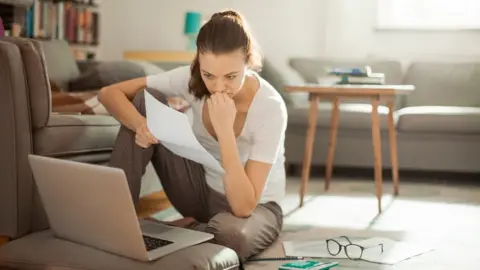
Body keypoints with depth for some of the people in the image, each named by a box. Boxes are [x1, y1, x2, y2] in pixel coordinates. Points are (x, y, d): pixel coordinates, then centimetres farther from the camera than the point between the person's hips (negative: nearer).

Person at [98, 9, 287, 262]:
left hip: (255, 208, -4)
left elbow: (243, 207, -32)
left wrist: (225, 129, -39)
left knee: (230, 233, -43)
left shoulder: (270, 107, -28)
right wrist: (141, 125, -34)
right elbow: (109, 93, -14)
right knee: (146, 99, -15)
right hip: (203, 192, 4)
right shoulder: (192, 78, -17)